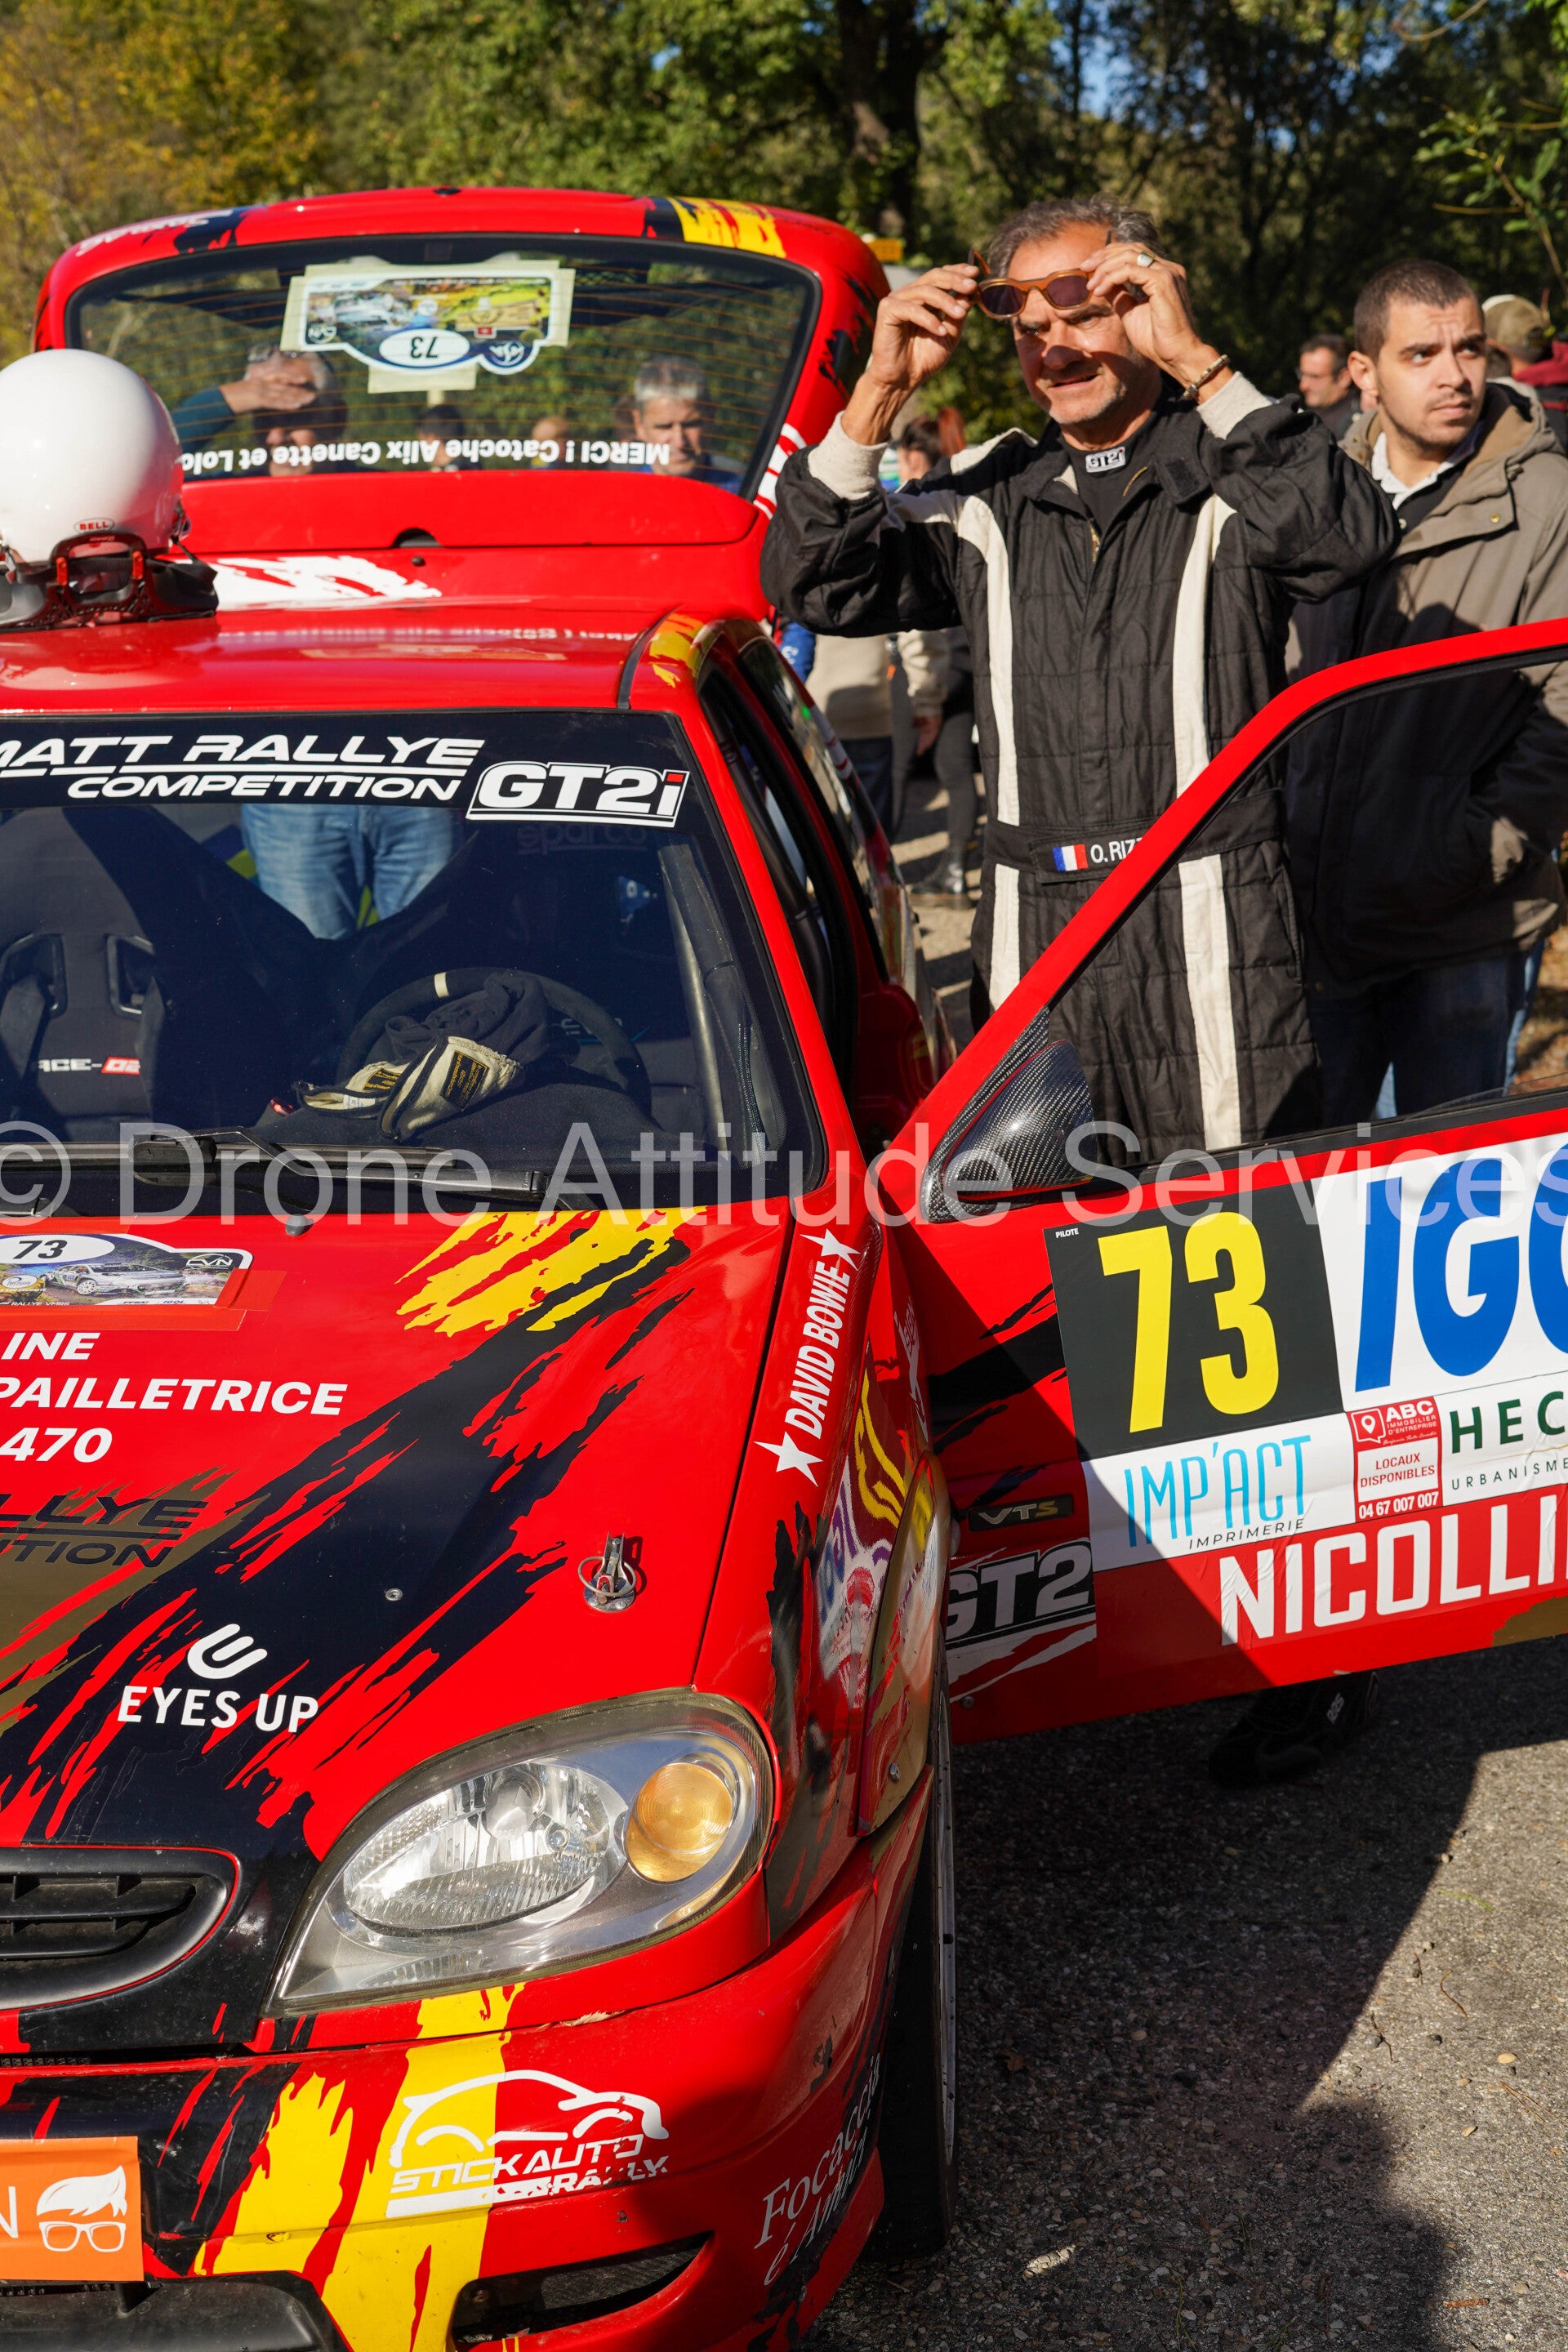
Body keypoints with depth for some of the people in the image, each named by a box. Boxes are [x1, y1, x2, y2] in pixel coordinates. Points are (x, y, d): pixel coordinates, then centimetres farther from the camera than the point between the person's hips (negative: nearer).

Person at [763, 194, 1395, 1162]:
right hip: (1032, 939, 4)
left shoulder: (1229, 473, 1)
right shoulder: (989, 496, 13)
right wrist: (881, 393, -2)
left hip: (1217, 945, -3)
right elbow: (816, 586, 7)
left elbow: (1349, 536, -20)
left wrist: (1197, 364, -19)